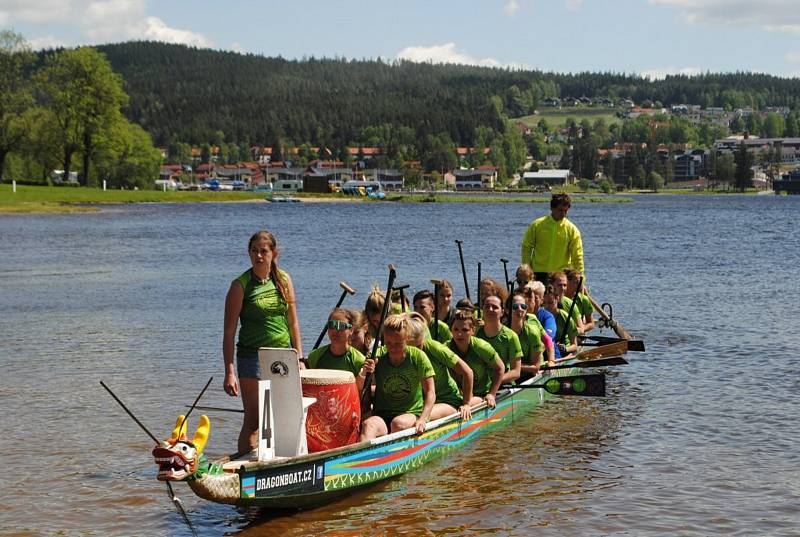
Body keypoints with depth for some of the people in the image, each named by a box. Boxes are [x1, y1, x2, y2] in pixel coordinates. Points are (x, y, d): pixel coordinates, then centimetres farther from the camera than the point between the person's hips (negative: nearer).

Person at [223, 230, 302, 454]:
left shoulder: (284, 280, 6)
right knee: (253, 420, -5)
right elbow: (229, 331, -8)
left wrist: (299, 358, 8)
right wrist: (229, 372, -14)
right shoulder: (241, 285, -8)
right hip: (252, 357, -4)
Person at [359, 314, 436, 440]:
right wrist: (364, 374, -25)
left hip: (412, 413, -1)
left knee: (398, 423, -37)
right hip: (381, 416, 1)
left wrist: (422, 419, -17)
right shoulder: (378, 356, 2)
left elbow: (430, 392, -3)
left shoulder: (417, 357, -4)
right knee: (368, 424, -34)